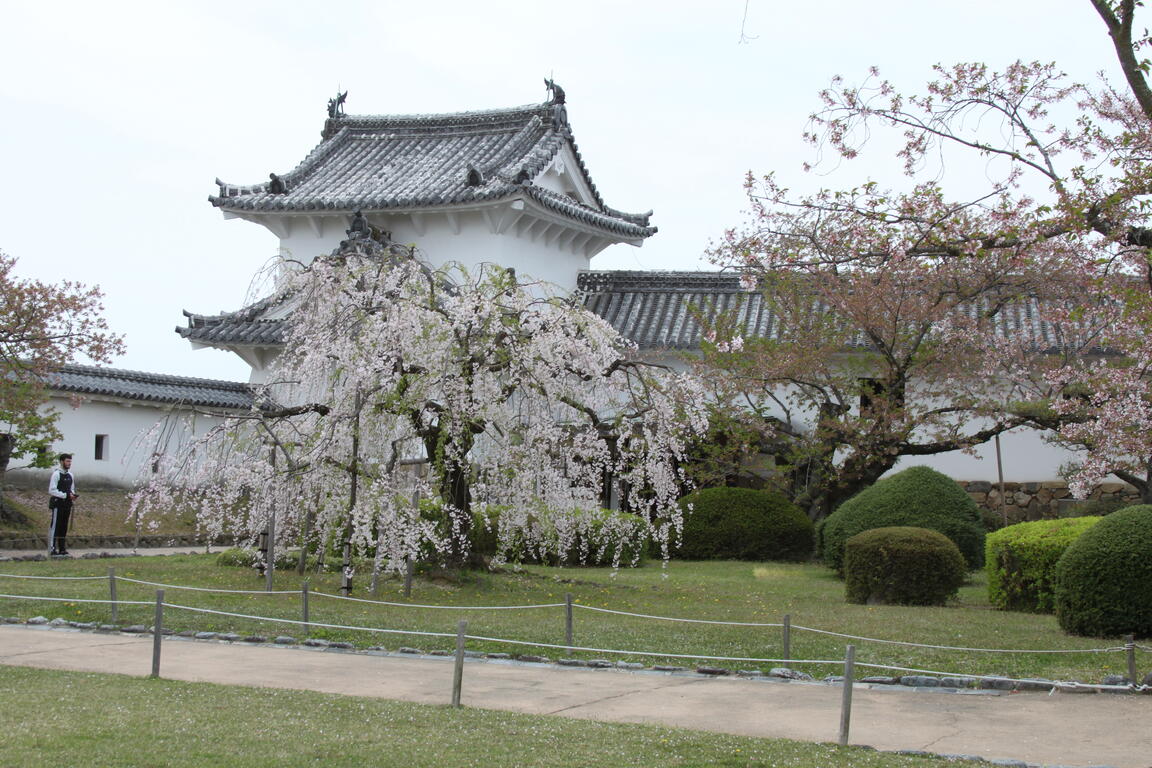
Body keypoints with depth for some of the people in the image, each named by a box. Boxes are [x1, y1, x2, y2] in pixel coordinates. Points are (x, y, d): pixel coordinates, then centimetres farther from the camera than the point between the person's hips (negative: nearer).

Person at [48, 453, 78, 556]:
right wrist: (66, 495, -18)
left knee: (64, 527, 10)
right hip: (57, 503, -7)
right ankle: (52, 548, -5)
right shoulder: (56, 474, -9)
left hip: (67, 504, 7)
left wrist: (73, 495, 2)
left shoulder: (70, 475, 14)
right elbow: (52, 490, -15)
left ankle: (62, 548, 14)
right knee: (55, 526, -6)